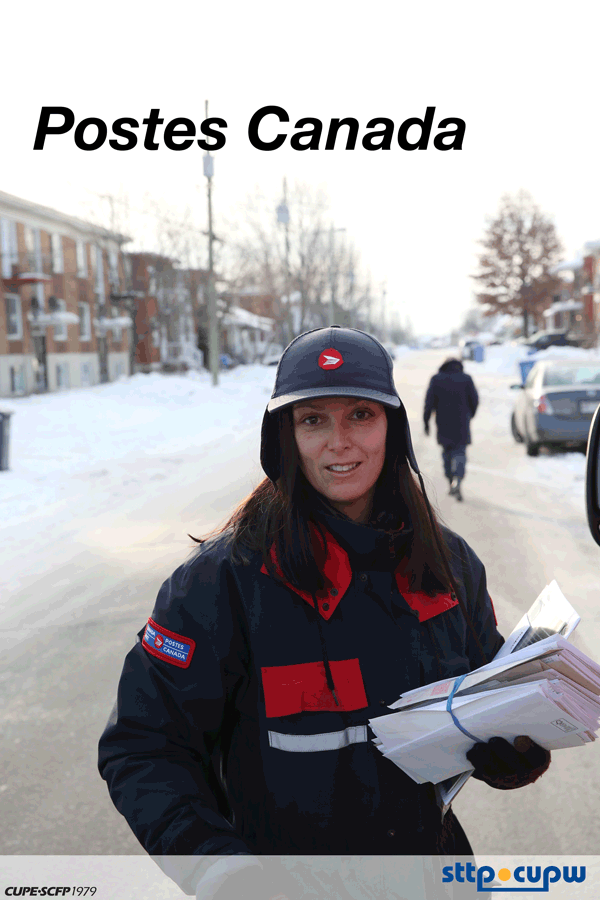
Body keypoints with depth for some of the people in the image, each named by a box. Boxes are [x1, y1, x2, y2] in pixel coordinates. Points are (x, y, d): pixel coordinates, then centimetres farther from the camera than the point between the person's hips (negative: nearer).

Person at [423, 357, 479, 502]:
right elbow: (475, 400, 1)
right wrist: (470, 415, 19)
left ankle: (451, 481, 17)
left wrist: (426, 422, 1)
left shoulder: (436, 379, 1)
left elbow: (429, 402, -4)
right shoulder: (466, 379, 0)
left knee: (447, 452, 16)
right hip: (461, 423, -1)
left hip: (443, 424, 1)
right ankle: (457, 480, -24)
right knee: (460, 453, -1)